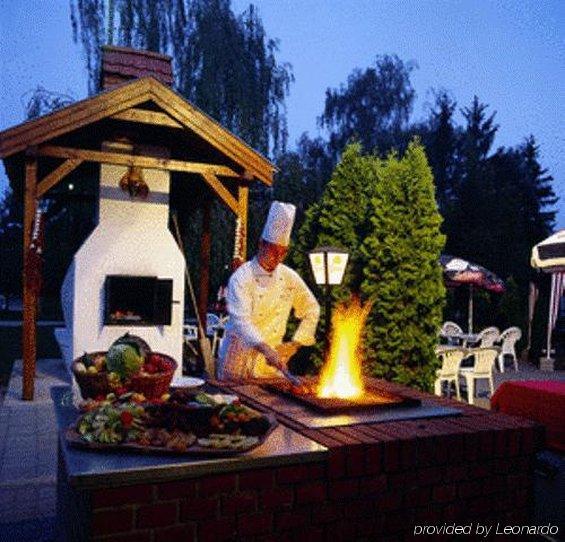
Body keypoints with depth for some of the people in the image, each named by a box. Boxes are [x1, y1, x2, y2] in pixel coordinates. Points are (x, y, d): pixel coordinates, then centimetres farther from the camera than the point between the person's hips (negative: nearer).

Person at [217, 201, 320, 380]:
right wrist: (264, 348, -39)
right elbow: (241, 320, -26)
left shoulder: (289, 277, 0)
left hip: (271, 358, 4)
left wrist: (295, 343, 4)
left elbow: (312, 310, 12)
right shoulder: (241, 278, -14)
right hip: (238, 358, -3)